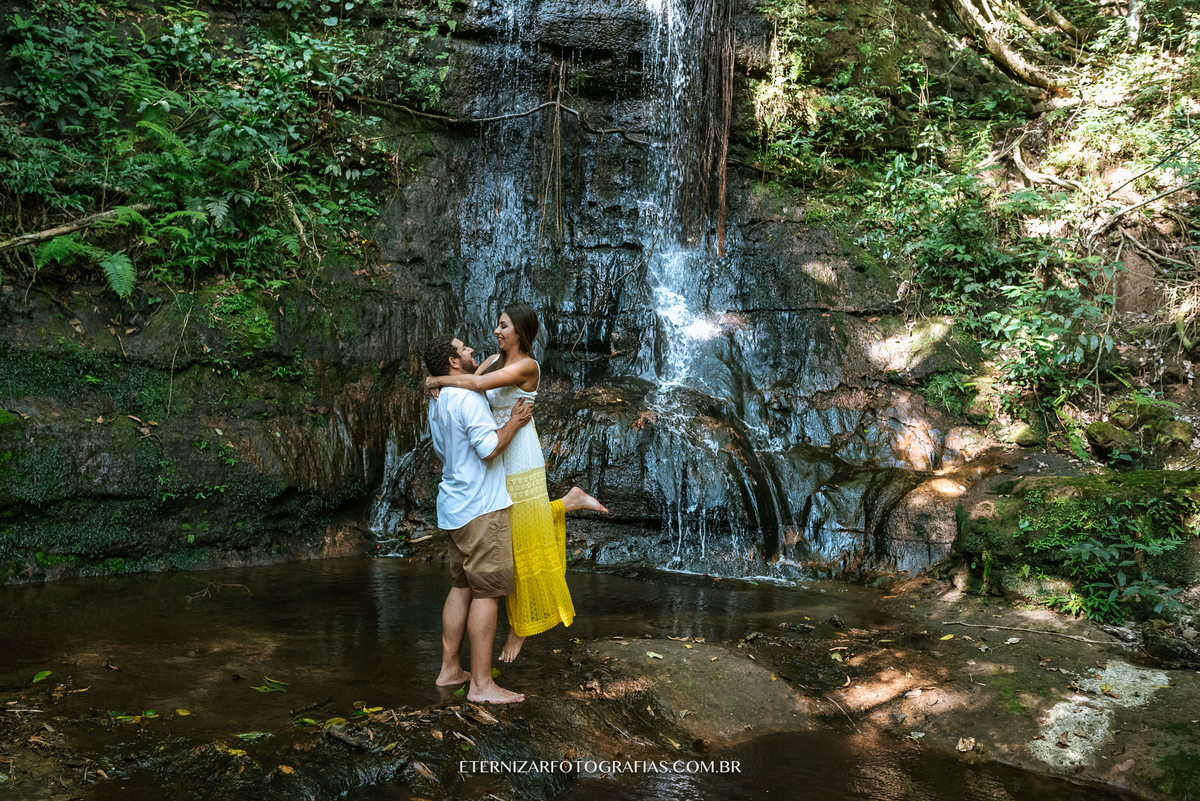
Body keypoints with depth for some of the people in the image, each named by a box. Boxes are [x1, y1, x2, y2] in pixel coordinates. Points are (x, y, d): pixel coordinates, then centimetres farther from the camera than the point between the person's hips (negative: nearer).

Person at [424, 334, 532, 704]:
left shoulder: (437, 402, 15)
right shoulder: (467, 397, -16)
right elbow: (489, 447, -24)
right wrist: (515, 421, -10)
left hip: (455, 506, 10)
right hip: (480, 507, -10)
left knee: (462, 587, 14)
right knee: (487, 592, -6)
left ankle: (450, 669, 19)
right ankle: (481, 683, -4)